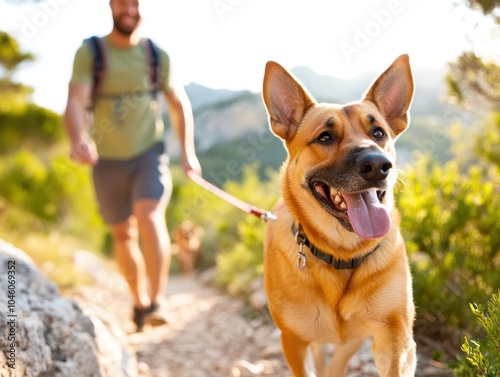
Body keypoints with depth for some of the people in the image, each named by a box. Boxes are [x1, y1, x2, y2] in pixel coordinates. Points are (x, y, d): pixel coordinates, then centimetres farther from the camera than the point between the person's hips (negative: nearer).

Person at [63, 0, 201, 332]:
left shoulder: (157, 55, 0)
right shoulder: (89, 53, -6)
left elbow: (179, 103, 11)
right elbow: (75, 102, -19)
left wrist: (188, 151, 3)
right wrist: (79, 139, -40)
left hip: (149, 154, 0)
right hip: (108, 161, 1)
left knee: (149, 218, -25)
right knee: (123, 235, 11)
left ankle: (157, 301, -17)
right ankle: (139, 301, 31)